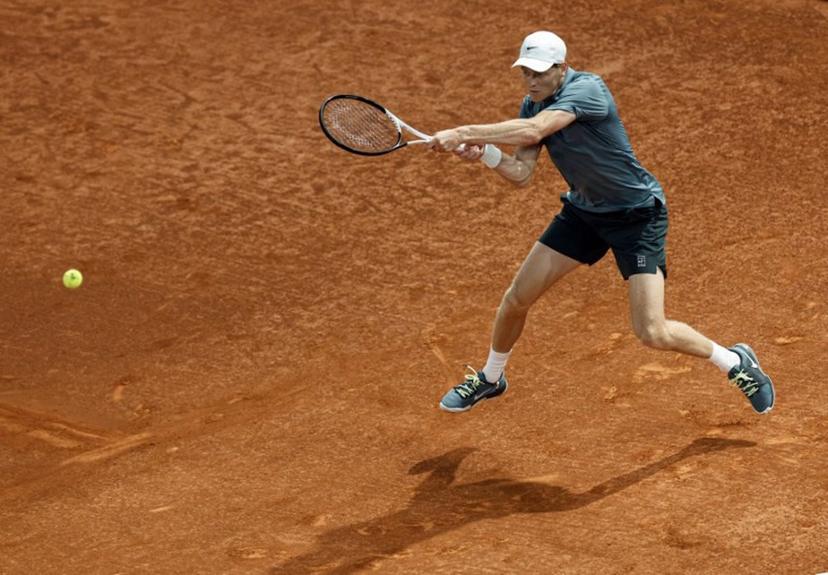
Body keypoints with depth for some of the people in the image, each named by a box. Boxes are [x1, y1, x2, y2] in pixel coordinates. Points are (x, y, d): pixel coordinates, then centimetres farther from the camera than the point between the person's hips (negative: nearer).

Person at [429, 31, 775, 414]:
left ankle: (735, 362, 10)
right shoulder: (532, 105, -2)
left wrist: (463, 133, -42)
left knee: (653, 333, -15)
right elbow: (521, 173, -8)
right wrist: (483, 152, -27)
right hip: (584, 211, 7)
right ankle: (490, 378, 33)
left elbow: (533, 130, -43)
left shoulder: (586, 89, -28)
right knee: (517, 298, 6)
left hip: (638, 214, -7)